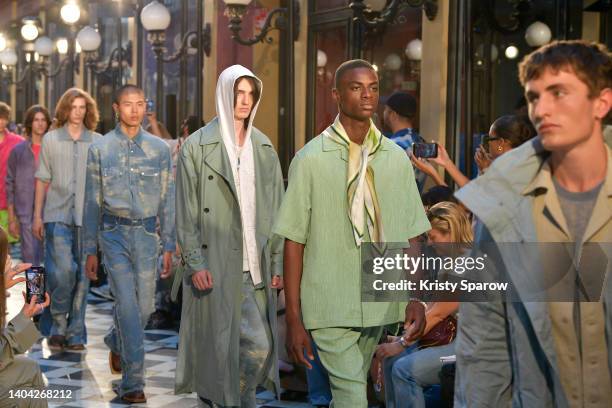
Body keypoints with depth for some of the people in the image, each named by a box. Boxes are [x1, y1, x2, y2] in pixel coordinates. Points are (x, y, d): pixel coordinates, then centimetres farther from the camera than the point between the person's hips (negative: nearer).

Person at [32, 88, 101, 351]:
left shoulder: (97, 142, 6)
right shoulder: (51, 139, 7)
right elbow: (42, 180, 10)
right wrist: (37, 215, 6)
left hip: (87, 218, 1)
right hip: (57, 216, -1)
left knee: (82, 275, 4)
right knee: (63, 271, -13)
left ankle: (75, 334, 14)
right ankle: (58, 324, 7)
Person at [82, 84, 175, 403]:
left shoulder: (159, 149, 5)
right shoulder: (100, 149, 2)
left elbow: (167, 199, 7)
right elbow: (92, 201, 5)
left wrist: (169, 245, 4)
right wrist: (90, 250, 3)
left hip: (147, 234, 2)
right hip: (114, 233, -2)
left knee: (144, 306, 7)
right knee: (127, 304, -10)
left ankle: (116, 343, 40)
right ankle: (133, 381, -3)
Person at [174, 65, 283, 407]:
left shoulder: (264, 148, 12)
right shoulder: (197, 147, 0)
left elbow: (276, 210, 11)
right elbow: (187, 212, -3)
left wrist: (277, 263, 7)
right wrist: (195, 263, -11)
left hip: (255, 266, 4)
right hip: (216, 266, -4)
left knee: (260, 344, 1)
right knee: (219, 343, -3)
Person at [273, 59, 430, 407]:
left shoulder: (397, 158, 6)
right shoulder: (311, 159, -5)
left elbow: (410, 235, 10)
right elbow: (294, 242, -5)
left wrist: (417, 298, 1)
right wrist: (294, 318, -8)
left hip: (379, 302, 4)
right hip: (329, 307, -4)